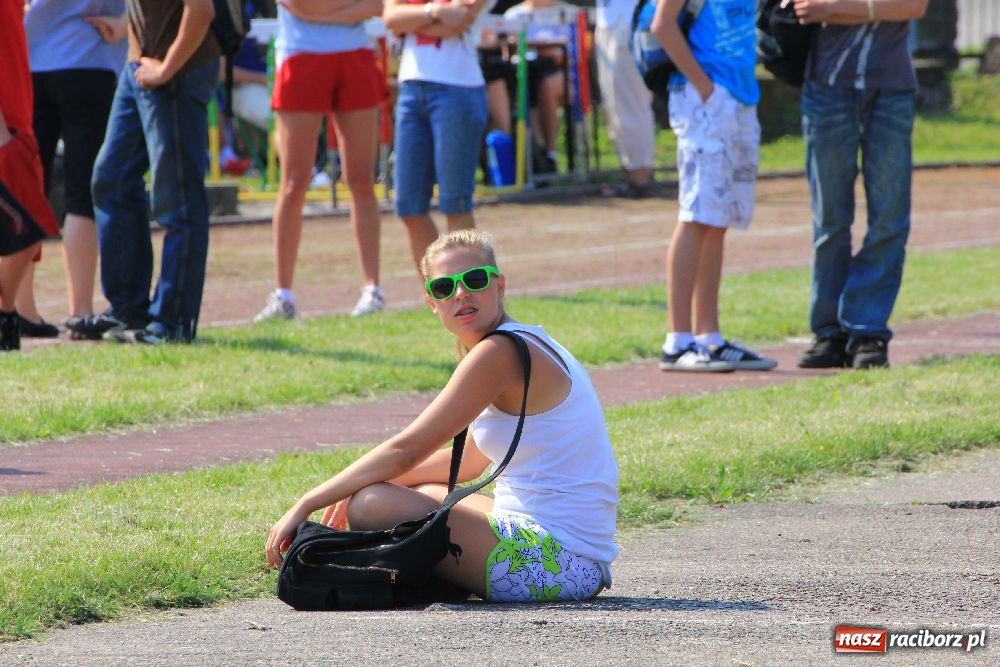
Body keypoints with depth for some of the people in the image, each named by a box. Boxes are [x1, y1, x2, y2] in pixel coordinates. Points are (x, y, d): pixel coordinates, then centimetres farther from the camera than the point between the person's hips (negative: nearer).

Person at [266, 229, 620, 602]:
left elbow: (405, 451, -15)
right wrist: (358, 487, 22)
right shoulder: (528, 347, 16)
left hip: (553, 556, -10)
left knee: (371, 506, -16)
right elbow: (468, 462, 26)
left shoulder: (501, 353, -15)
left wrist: (305, 506, -10)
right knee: (422, 492, 29)